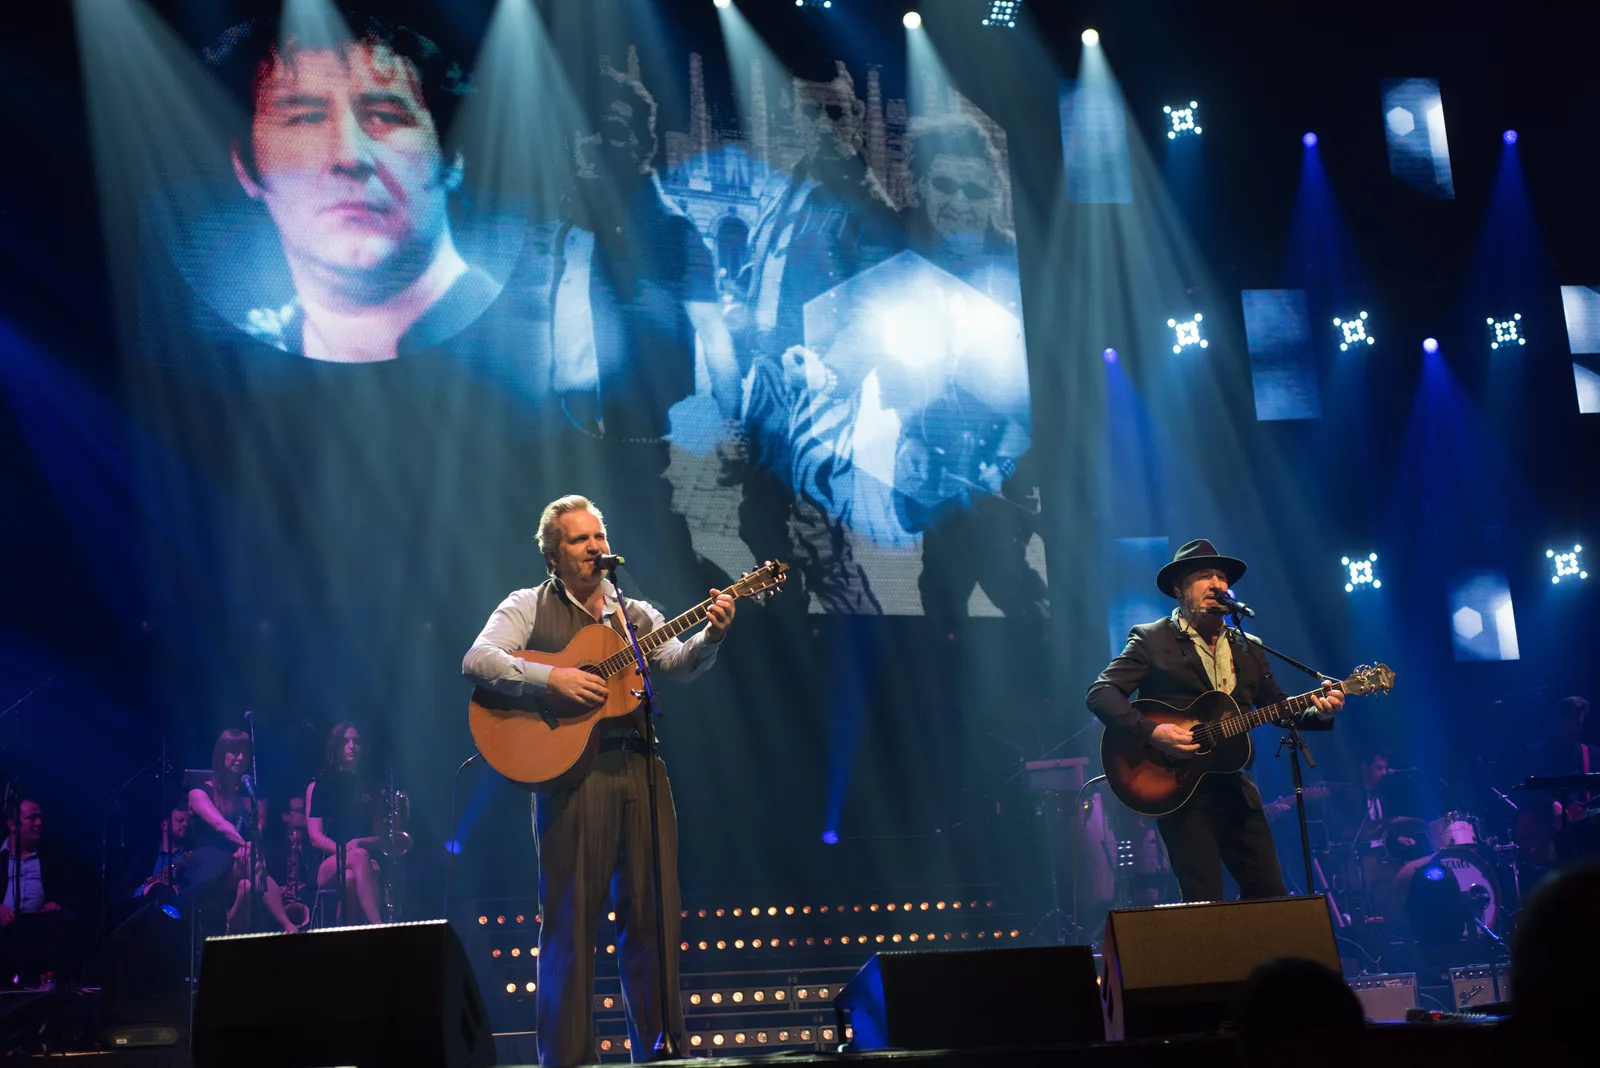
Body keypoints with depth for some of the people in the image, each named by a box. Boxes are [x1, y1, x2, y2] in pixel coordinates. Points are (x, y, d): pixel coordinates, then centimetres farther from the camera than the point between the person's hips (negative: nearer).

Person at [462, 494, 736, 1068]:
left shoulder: (635, 612, 18)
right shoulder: (528, 607, 6)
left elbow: (679, 665, 5)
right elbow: (476, 660, -8)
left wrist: (710, 636, -16)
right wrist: (550, 679, -21)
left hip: (641, 766, 4)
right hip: (571, 768, -4)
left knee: (654, 912, 5)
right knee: (571, 917, -1)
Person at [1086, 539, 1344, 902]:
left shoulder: (1247, 648, 15)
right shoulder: (1151, 640, -2)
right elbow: (1101, 694, -11)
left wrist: (1317, 711, -6)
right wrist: (1152, 731, -24)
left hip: (1237, 791, 5)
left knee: (1271, 896, 4)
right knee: (1205, 906, -7)